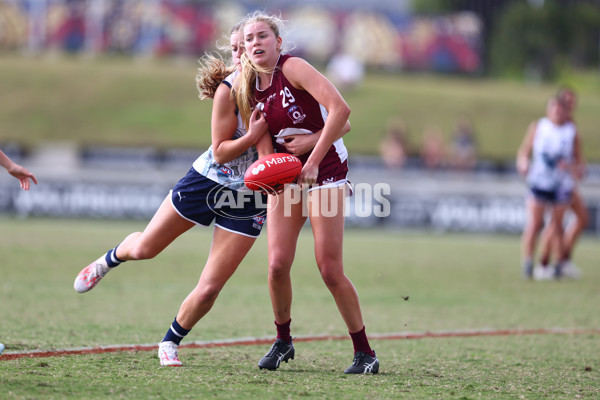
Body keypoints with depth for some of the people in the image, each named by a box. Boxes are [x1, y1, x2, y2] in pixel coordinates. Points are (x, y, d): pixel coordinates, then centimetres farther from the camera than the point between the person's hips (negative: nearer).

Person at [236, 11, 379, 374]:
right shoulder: (251, 87, 4)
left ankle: (365, 353, 3)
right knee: (278, 264, -7)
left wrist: (313, 161, -27)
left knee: (330, 270, -10)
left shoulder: (292, 68, -16)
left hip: (324, 171, -5)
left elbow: (340, 108, -28)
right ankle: (283, 341, 16)